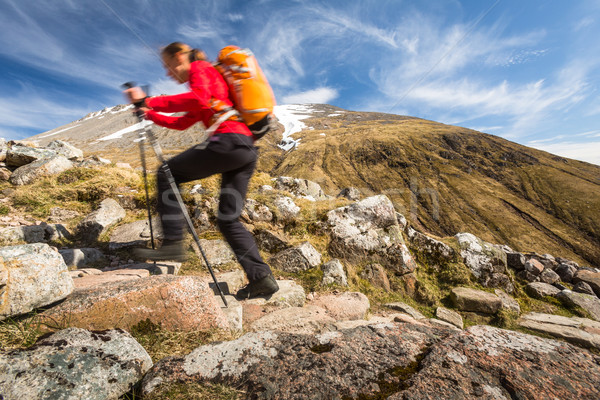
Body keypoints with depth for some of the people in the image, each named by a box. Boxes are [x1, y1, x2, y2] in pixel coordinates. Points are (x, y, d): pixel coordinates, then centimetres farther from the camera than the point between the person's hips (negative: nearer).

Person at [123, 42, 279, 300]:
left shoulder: (200, 68, 12)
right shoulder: (207, 76, 38)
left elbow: (198, 99, -13)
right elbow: (182, 123, 36)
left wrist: (149, 102, -6)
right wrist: (149, 114, 33)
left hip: (229, 142, -9)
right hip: (247, 150, 9)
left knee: (167, 174, 4)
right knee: (228, 219, 5)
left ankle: (173, 243, -2)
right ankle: (261, 278, 2)